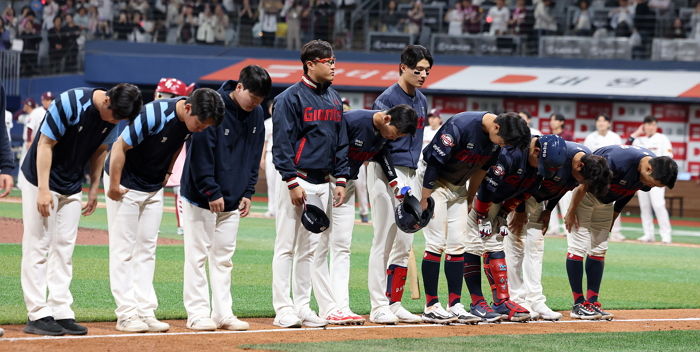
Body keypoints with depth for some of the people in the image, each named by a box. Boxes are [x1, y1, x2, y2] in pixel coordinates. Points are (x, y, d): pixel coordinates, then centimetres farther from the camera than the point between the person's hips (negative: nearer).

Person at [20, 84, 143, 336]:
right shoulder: (70, 104, -26)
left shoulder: (112, 117, -6)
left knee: (64, 249, 6)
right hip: (41, 180, -7)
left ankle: (61, 313, 8)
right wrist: (43, 189, -23)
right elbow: (45, 145, -21)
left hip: (72, 188, 7)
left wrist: (94, 188, 10)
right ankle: (38, 315, -6)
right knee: (38, 247, -6)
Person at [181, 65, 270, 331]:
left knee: (224, 257, 7)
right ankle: (198, 314, 0)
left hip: (232, 200, 6)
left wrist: (247, 193, 5)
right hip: (201, 198, -6)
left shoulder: (257, 115, 4)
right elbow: (200, 153, -17)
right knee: (198, 254, -3)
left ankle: (223, 313, 9)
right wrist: (212, 193, -17)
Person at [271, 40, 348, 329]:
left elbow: (341, 142, 17)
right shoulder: (291, 98, -8)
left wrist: (341, 180, 10)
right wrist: (292, 182, -18)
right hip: (297, 181, -7)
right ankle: (283, 310, -2)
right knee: (287, 247, -4)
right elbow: (282, 143, -12)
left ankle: (303, 307, 15)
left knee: (310, 249, 10)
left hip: (322, 183, 7)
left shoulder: (334, 99, 14)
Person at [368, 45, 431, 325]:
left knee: (405, 245, 8)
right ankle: (379, 308, -7)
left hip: (410, 174, 8)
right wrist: (395, 182, -22)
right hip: (386, 173, -8)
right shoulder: (387, 99, -11)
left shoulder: (421, 101, 15)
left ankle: (394, 304, 13)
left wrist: (417, 181, 16)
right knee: (384, 241, -8)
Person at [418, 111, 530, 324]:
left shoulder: (496, 136, -8)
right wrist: (424, 201, -23)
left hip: (458, 186, 7)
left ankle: (455, 306, 4)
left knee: (457, 246, 3)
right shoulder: (461, 126, -30)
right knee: (436, 244, -10)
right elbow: (434, 162, -26)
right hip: (433, 182, -7)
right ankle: (431, 306, -7)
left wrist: (470, 197, 14)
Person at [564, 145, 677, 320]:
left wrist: (612, 220, 10)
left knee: (599, 250, 6)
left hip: (606, 200, 8)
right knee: (578, 247, -10)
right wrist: (571, 212, -18)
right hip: (584, 194, -8)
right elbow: (585, 183, -27)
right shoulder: (619, 161, -37)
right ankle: (578, 304, -7)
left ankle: (592, 302, 9)